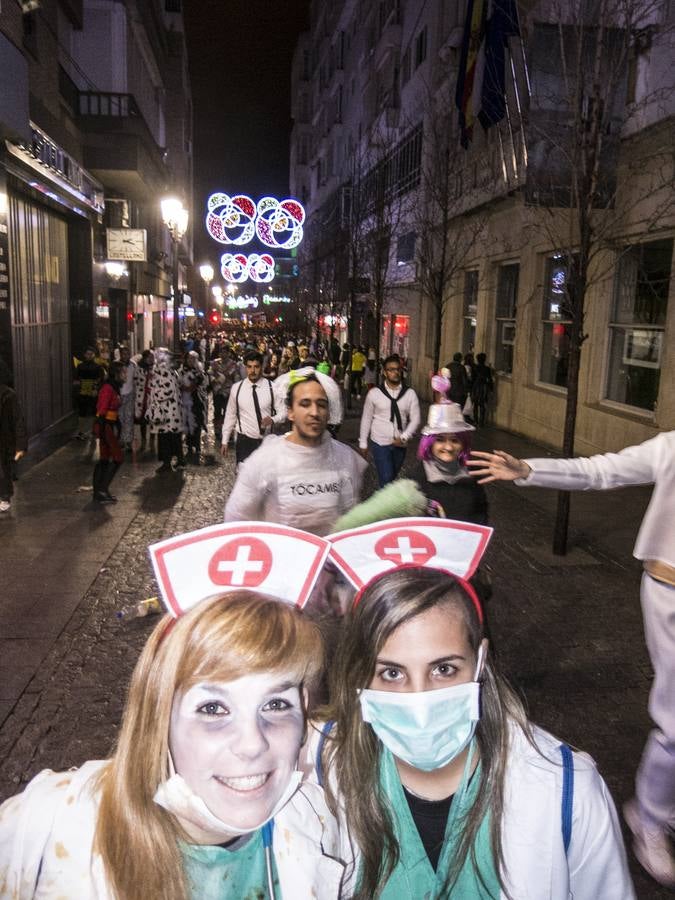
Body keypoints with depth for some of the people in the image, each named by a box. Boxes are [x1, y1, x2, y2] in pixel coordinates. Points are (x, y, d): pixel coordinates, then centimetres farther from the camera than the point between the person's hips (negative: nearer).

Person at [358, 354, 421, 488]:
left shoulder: (410, 393, -2)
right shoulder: (374, 393, -5)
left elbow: (415, 419, -1)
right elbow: (366, 419, 1)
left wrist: (404, 438, -14)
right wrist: (363, 443, 3)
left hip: (399, 445, 3)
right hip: (380, 443, -2)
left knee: (392, 478, 16)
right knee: (386, 480, -9)